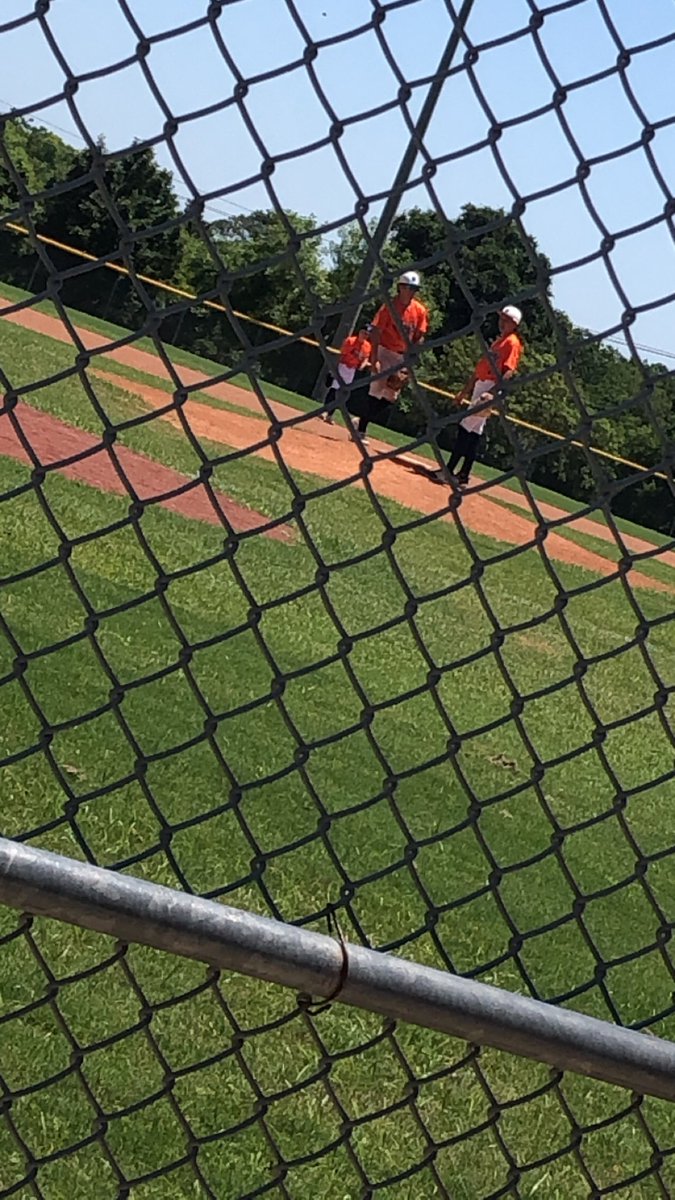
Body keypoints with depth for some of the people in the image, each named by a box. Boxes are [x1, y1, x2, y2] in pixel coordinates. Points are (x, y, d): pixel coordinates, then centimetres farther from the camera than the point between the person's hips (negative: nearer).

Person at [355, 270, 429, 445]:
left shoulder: (420, 311, 1)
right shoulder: (390, 306, -12)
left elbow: (419, 338, 5)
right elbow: (376, 332, -14)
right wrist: (374, 359, -21)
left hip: (403, 357, 5)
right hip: (384, 351, -5)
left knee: (391, 396, 6)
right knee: (376, 391, -11)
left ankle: (362, 422, 20)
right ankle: (360, 430, -6)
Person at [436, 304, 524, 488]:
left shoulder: (512, 343, -7)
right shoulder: (498, 341, 22)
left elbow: (508, 371, -18)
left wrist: (494, 392, -30)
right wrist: (466, 390, 25)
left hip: (491, 387, -9)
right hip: (480, 385, 9)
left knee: (466, 428, -13)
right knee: (474, 431, 9)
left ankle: (450, 471, -14)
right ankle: (463, 475, 10)